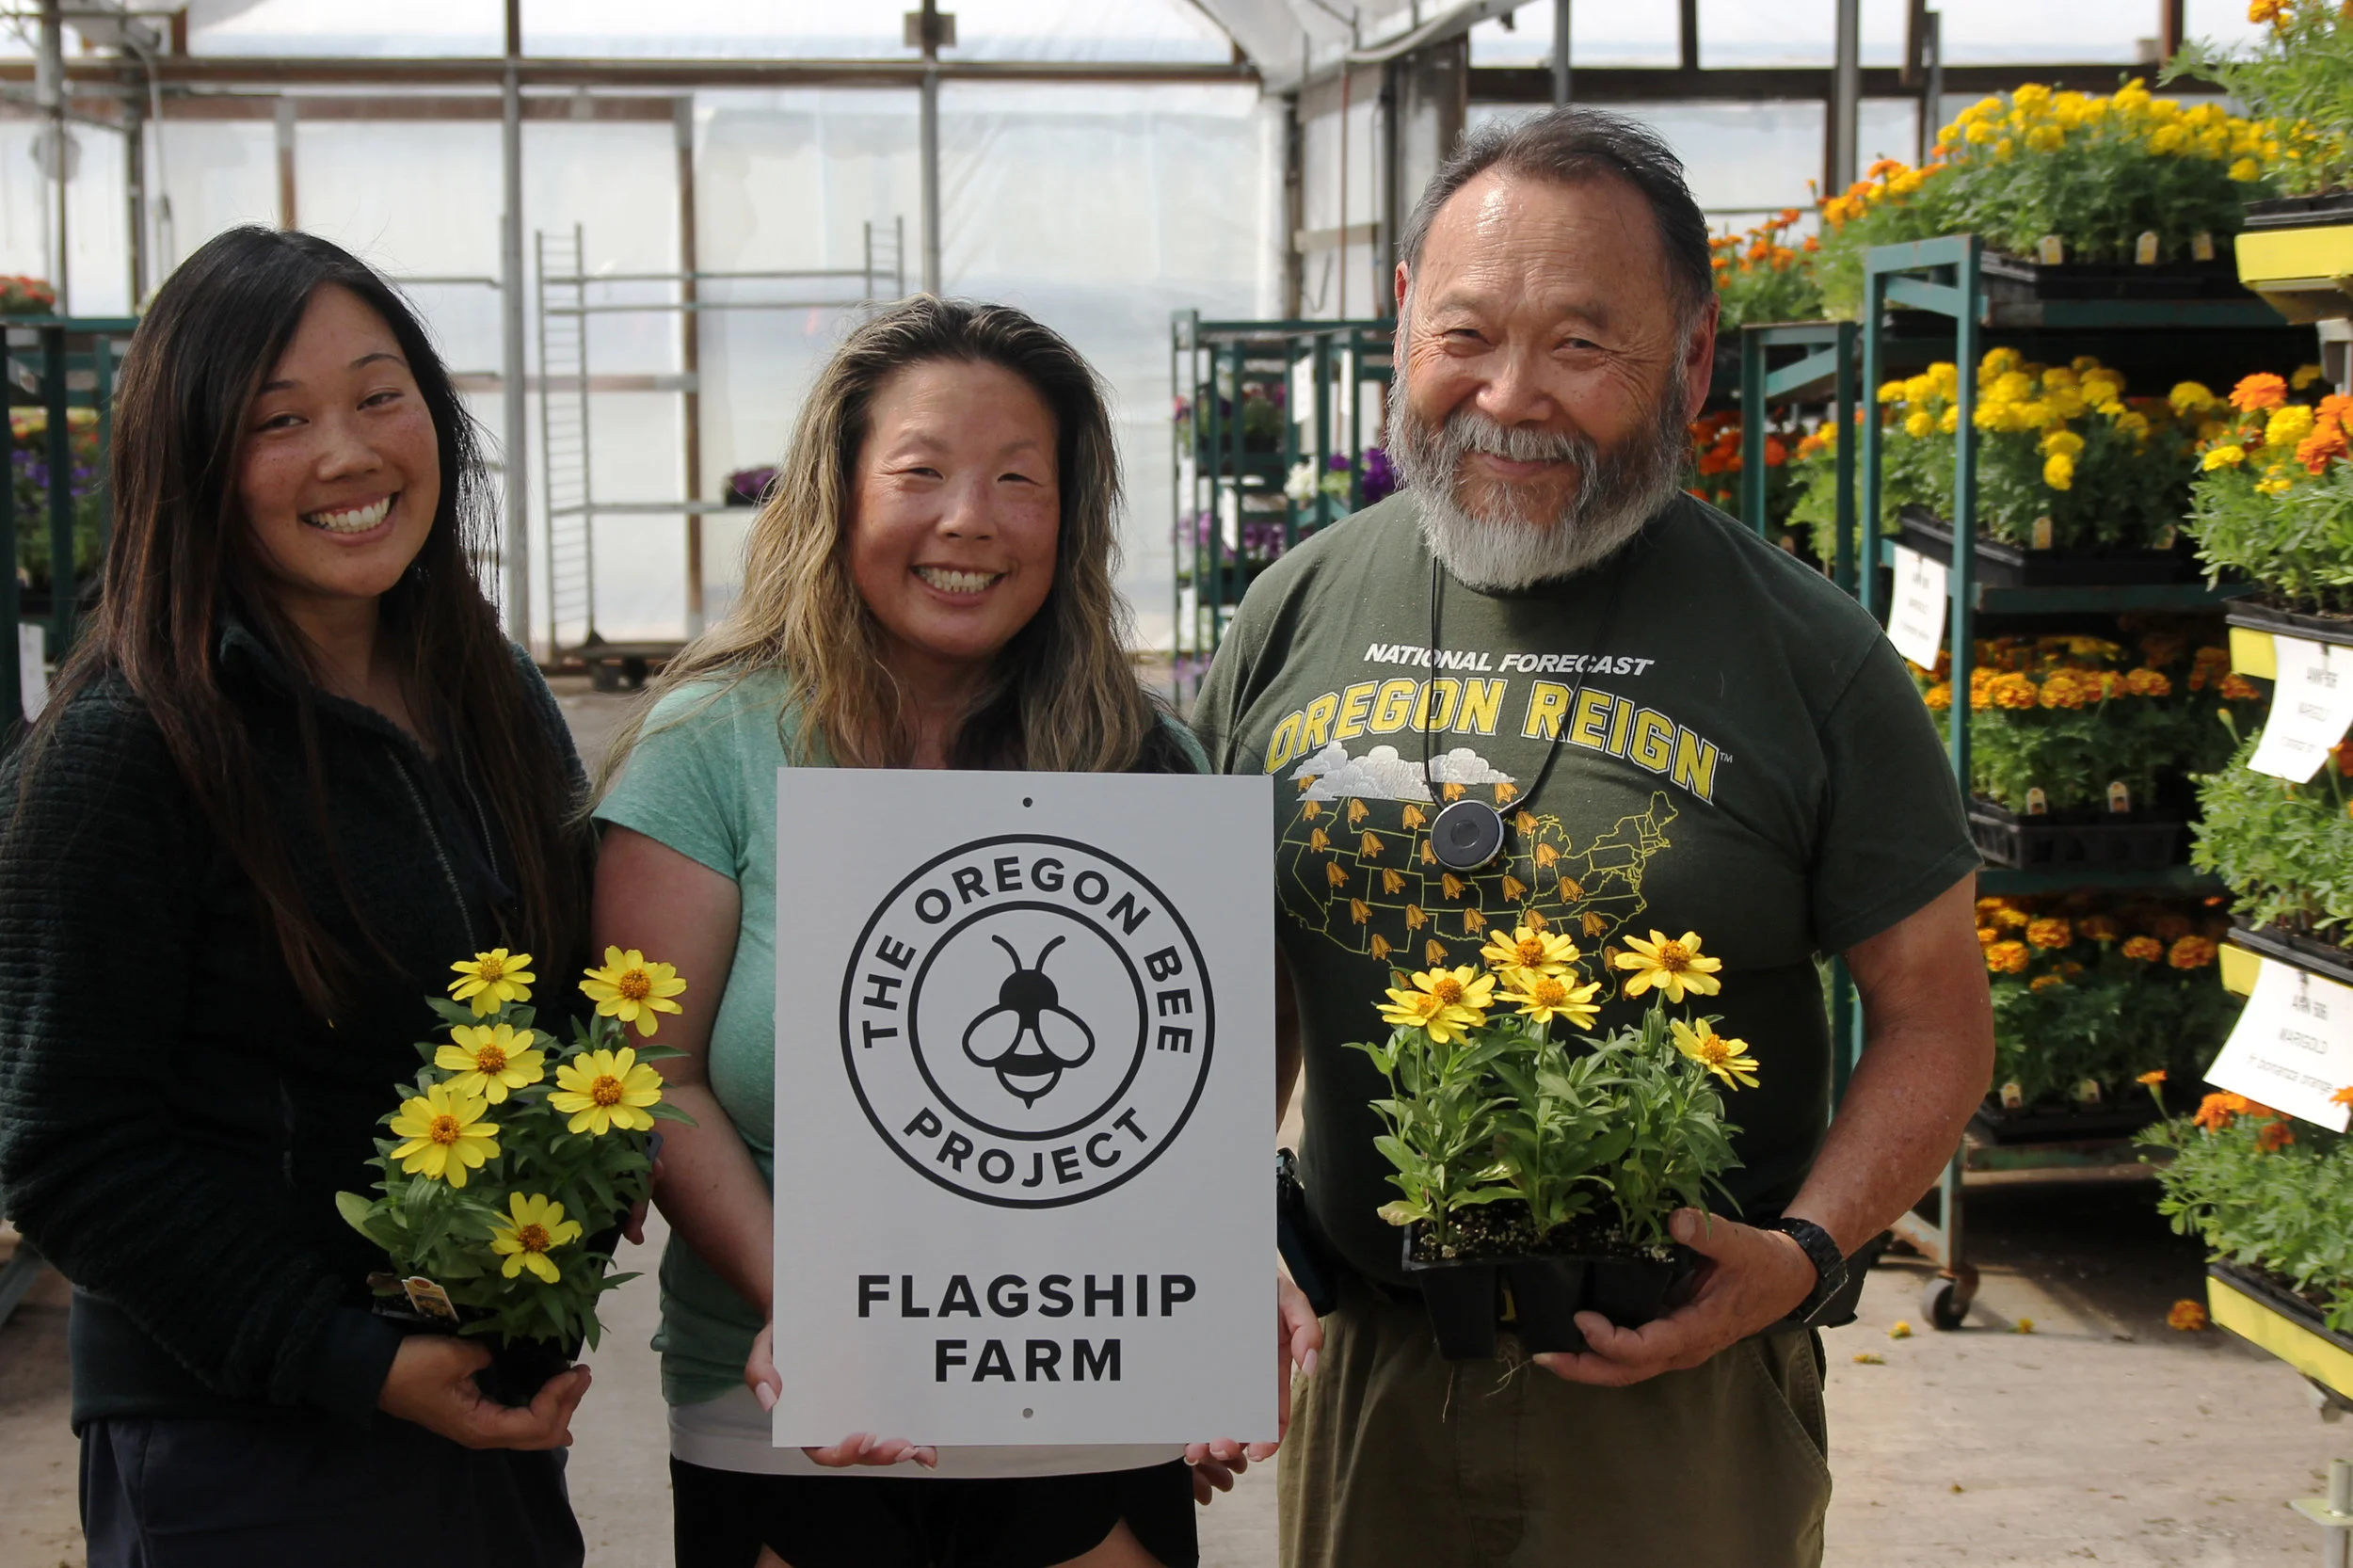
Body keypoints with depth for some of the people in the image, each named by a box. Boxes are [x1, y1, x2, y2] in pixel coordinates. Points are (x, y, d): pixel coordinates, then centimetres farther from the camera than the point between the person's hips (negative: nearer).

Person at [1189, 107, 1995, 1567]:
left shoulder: (1808, 652, -8)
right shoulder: (1299, 612, 1)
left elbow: (1935, 1013, -2)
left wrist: (1804, 1254, -17)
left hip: (1680, 1395, -2)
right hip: (1361, 1374, 3)